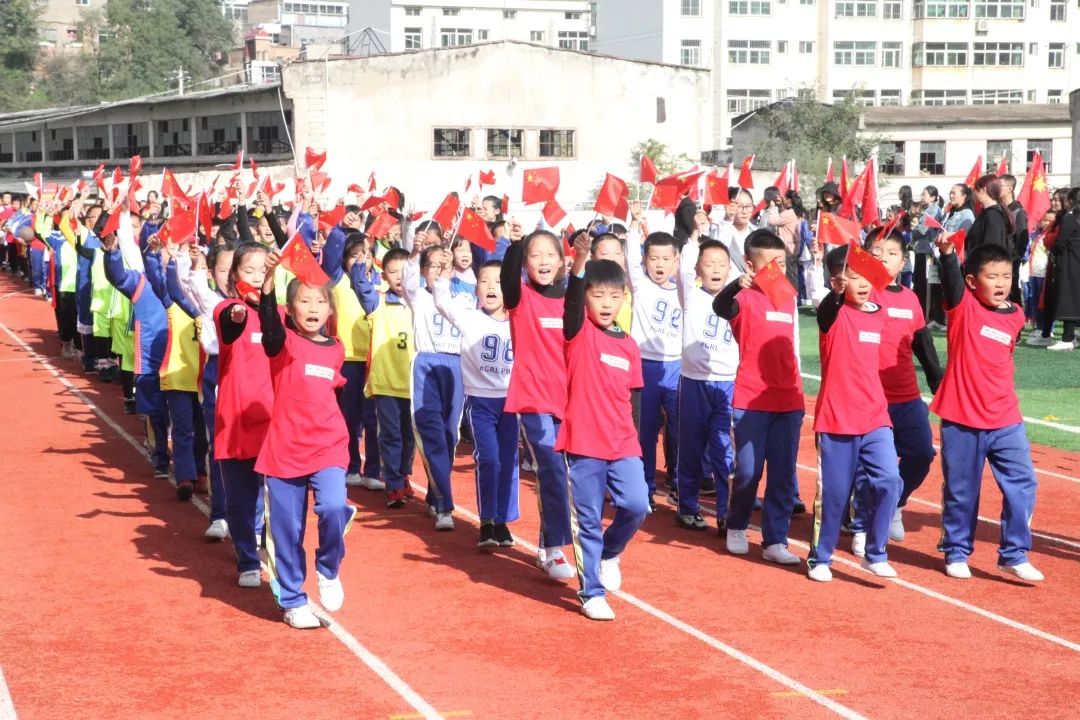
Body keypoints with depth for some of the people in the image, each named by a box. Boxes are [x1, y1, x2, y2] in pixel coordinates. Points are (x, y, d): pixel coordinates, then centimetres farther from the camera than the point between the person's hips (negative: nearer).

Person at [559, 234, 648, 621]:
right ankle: (591, 593, 13)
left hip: (623, 445, 4)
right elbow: (572, 302, -26)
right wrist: (580, 262, -43)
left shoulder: (629, 345, 9)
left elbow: (634, 398, 14)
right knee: (588, 521, 2)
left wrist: (636, 441, 12)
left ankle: (609, 553, 20)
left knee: (637, 506, -10)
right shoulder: (579, 332, -4)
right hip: (584, 444, -4)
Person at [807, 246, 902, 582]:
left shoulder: (878, 314, 8)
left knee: (888, 481, -10)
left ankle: (875, 554, 6)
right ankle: (819, 558, 21)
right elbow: (830, 304, -35)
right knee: (833, 492, 3)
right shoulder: (833, 313, -9)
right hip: (836, 420, -4)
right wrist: (840, 288, -54)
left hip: (875, 418, 4)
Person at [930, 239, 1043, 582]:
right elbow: (951, 279, -29)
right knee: (961, 490, 7)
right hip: (961, 419, -4)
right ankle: (956, 552, 23)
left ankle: (1014, 554, 11)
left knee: (1022, 483, 0)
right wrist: (947, 254, -48)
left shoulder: (1016, 316, 6)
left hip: (1005, 420, 4)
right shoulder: (964, 306, -8)